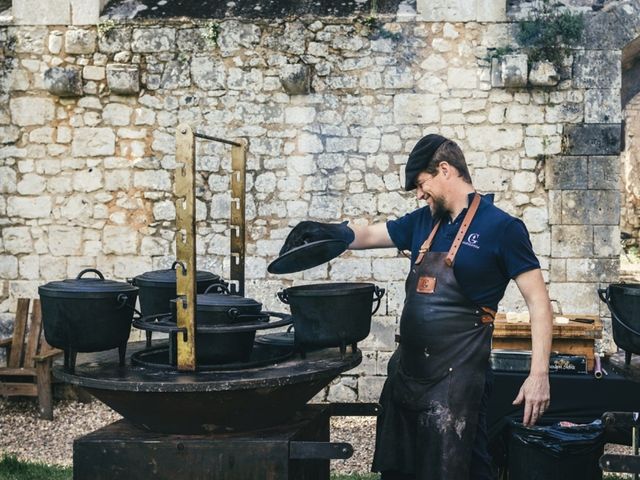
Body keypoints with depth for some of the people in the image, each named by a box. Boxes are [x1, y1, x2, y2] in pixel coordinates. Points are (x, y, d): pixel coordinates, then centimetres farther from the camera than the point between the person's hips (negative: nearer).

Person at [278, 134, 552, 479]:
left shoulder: (501, 227, -7)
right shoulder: (423, 222, 11)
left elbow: (538, 301, -9)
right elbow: (368, 235, 22)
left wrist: (539, 374, -16)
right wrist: (326, 233, 3)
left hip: (454, 379, -7)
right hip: (407, 370, 7)